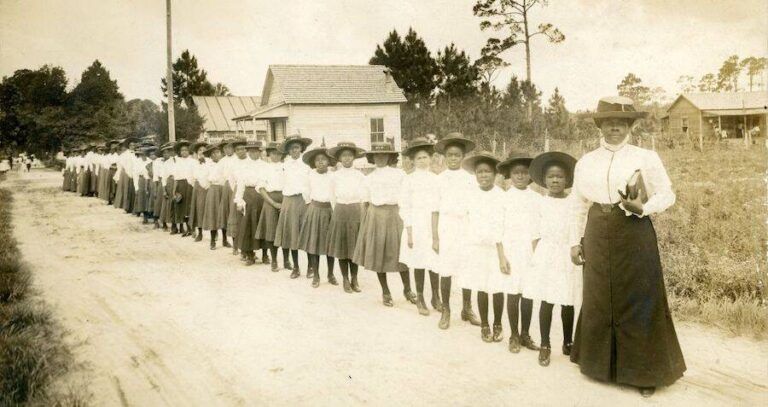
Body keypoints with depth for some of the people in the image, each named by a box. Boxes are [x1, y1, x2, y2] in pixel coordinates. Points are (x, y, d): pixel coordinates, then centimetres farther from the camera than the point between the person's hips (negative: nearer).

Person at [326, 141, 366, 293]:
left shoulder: (360, 175, 0)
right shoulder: (335, 176, 1)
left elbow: (364, 197, 6)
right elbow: (333, 197, 9)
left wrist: (359, 211, 4)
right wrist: (339, 211, 8)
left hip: (356, 212, 0)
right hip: (340, 212, 0)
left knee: (355, 247, 5)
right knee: (341, 247, 4)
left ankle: (354, 279, 18)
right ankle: (345, 279, 15)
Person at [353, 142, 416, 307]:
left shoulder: (399, 174, 1)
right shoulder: (369, 178, 8)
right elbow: (366, 202, 10)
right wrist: (370, 217, 1)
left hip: (395, 214, -2)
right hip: (375, 217, 2)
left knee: (401, 253, 0)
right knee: (378, 254, 5)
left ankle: (407, 289, 18)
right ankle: (385, 292, 19)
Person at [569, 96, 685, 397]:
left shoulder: (646, 158, -2)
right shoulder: (585, 162, 8)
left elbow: (667, 195, 0)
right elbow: (578, 205, 11)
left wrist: (642, 208, -19)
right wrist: (575, 241, 6)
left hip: (634, 236, -3)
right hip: (598, 239, 3)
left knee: (638, 303, 2)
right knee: (598, 301, 10)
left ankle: (644, 371, 15)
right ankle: (600, 363, 25)